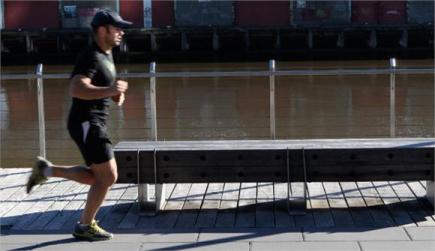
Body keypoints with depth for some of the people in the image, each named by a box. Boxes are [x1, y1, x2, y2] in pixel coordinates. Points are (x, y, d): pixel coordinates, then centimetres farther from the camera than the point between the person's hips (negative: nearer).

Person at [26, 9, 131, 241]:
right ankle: (85, 226, 8)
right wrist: (109, 91, -37)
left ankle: (46, 170, 18)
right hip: (86, 123, -10)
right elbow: (76, 89, -29)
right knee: (108, 176, -5)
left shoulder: (106, 55, 15)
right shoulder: (91, 57, -16)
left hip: (94, 123, 10)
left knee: (97, 177, 15)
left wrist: (116, 95, 9)